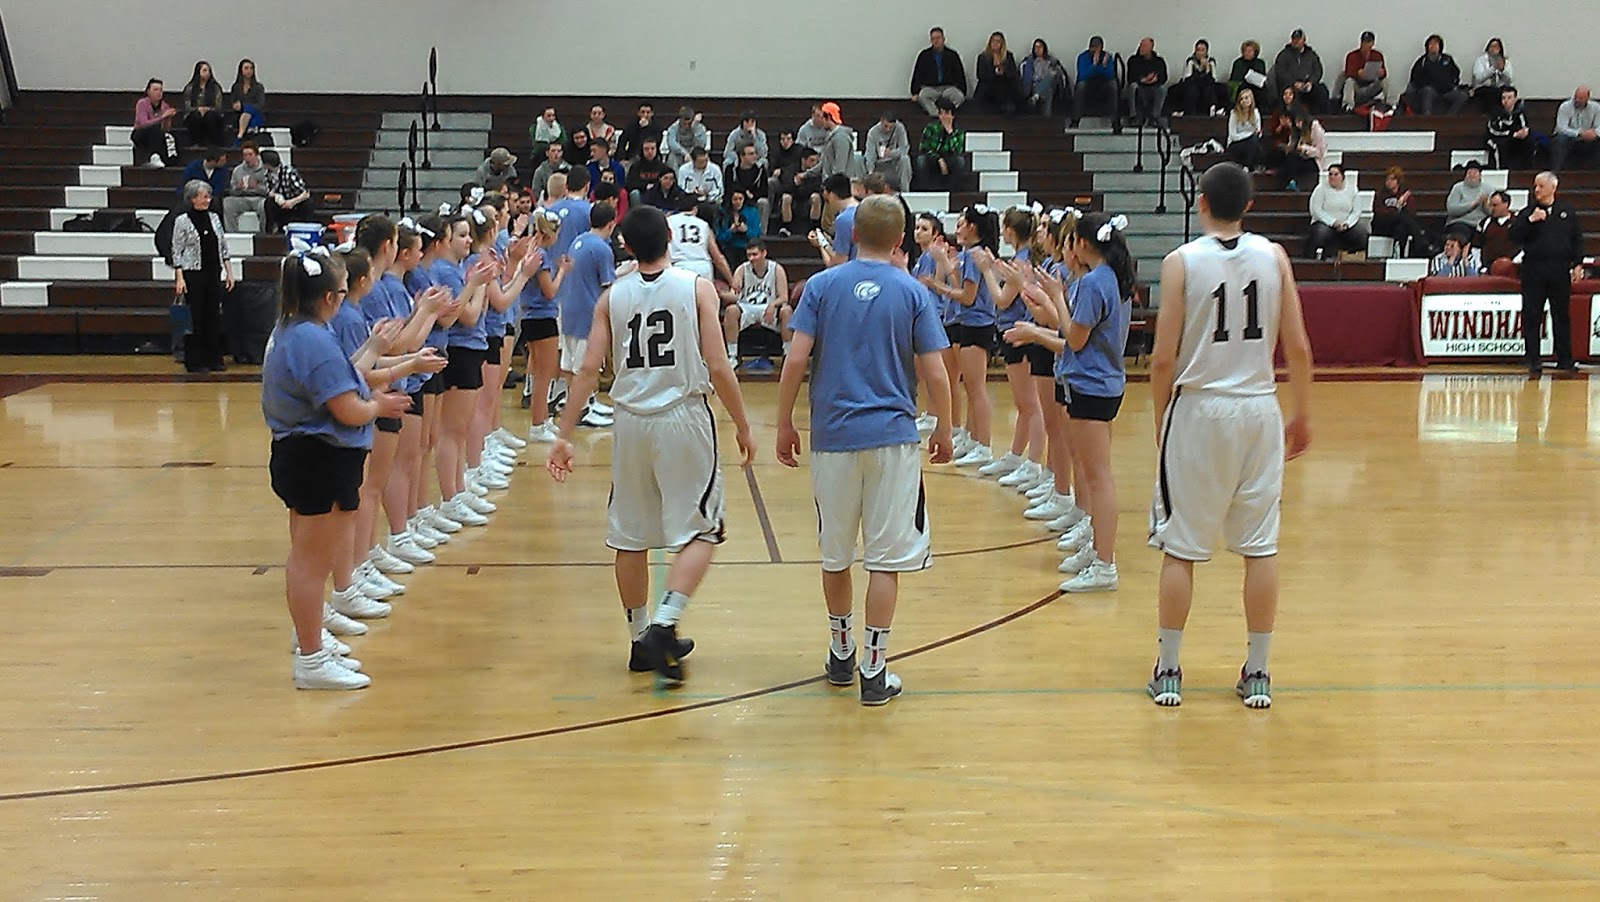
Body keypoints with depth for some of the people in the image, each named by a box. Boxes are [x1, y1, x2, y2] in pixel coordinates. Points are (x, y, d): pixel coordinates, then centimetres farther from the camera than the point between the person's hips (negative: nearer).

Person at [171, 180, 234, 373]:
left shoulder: (214, 218, 9)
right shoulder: (182, 222, -5)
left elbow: (224, 247, 13)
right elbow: (176, 252, -6)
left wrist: (229, 272, 9)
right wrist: (179, 278, -13)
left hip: (214, 274, 5)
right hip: (193, 275, -5)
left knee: (214, 316, 6)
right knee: (195, 318, -1)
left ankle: (214, 359, 14)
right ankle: (194, 362, 6)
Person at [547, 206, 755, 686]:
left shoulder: (612, 296, 3)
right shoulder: (697, 288, -4)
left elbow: (589, 369, -2)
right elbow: (718, 367, -9)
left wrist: (564, 435, 2)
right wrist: (742, 426, 2)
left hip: (631, 420, 3)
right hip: (684, 417, -3)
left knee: (630, 535, 14)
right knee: (700, 531, 5)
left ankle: (642, 639, 22)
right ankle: (663, 624, -12)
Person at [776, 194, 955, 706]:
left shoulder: (821, 286, 1)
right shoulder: (911, 292, -1)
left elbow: (796, 360, -5)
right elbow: (935, 374, -3)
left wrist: (785, 424, 5)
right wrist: (944, 432, 10)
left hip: (832, 436, 2)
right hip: (893, 436, -2)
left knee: (835, 554, 16)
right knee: (886, 557, 3)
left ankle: (841, 652, 29)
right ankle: (874, 669, 1)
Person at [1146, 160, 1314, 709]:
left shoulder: (1182, 261, -7)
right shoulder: (1273, 257, 1)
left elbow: (1163, 359, -8)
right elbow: (1298, 347, 1)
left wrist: (1161, 421, 5)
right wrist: (1302, 416, 12)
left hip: (1198, 408, -2)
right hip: (1259, 409, 2)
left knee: (1180, 548, 6)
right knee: (1260, 546, 8)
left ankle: (1168, 672, 12)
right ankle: (1257, 674, 13)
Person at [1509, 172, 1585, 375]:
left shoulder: (1567, 212, 7)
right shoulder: (1527, 212, 3)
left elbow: (1577, 239, 11)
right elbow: (1514, 236, -6)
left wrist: (1578, 264, 5)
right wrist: (1530, 220, -18)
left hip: (1560, 272, 1)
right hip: (1533, 272, -1)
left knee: (1562, 316, 7)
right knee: (1531, 317, 0)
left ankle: (1565, 360, 15)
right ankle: (1533, 362, 6)